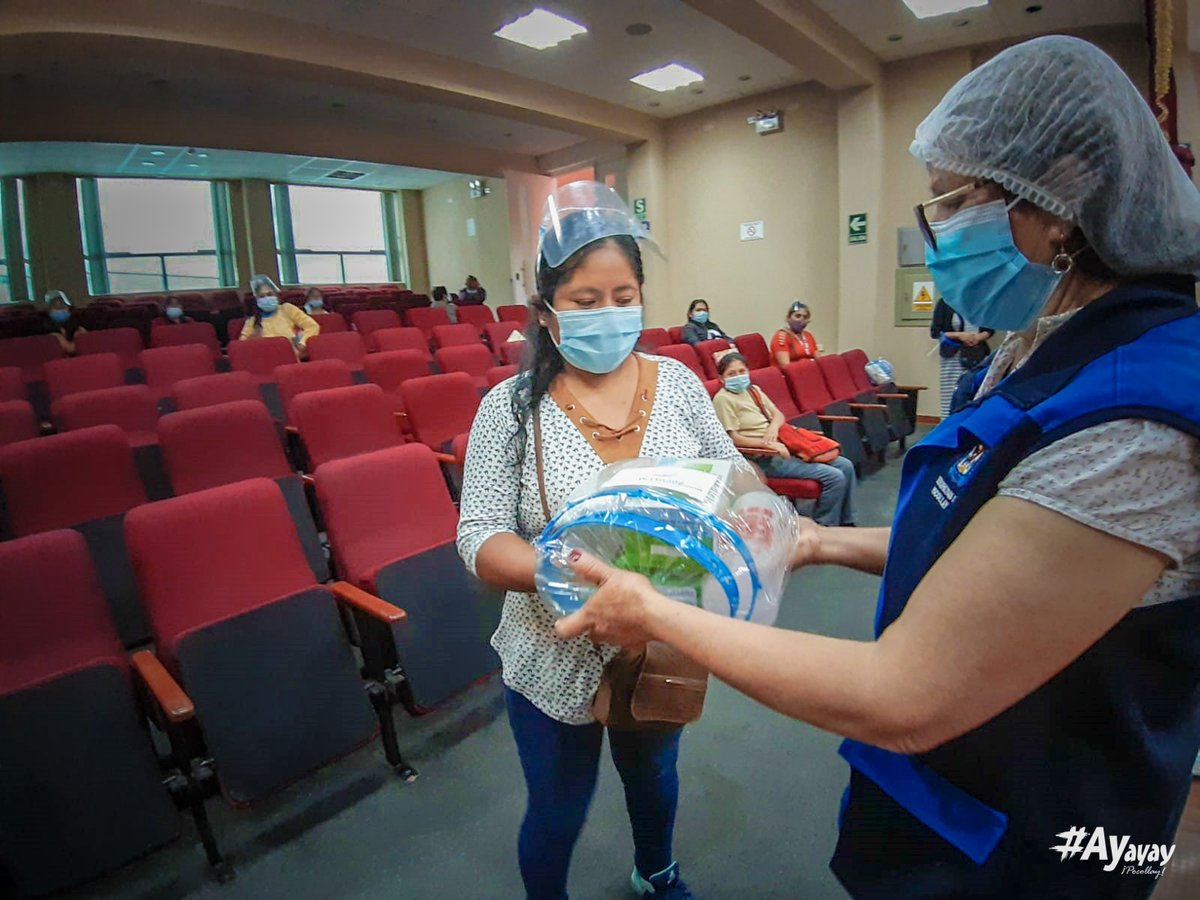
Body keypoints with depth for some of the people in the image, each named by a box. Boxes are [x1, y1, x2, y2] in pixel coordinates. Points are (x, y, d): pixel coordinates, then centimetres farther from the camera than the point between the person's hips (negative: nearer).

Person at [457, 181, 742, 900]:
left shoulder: (678, 383, -7)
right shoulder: (512, 407, -15)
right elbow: (481, 539, -17)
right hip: (558, 659, -3)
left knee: (655, 777, 31)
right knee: (557, 817, 19)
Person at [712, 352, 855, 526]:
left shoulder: (753, 390, 14)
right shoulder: (723, 399, -10)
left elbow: (778, 415, 16)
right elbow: (734, 439, -15)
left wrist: (773, 427, -7)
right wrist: (769, 444, -22)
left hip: (782, 445, 9)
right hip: (764, 457, -9)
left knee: (845, 465, 4)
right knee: (834, 477, -18)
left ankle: (845, 523, 17)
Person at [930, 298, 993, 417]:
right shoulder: (944, 303, 2)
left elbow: (990, 329, 14)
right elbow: (935, 331, -1)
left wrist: (979, 337, -7)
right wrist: (959, 335, -12)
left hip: (978, 356, 3)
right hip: (953, 356, -3)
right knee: (952, 397, -7)